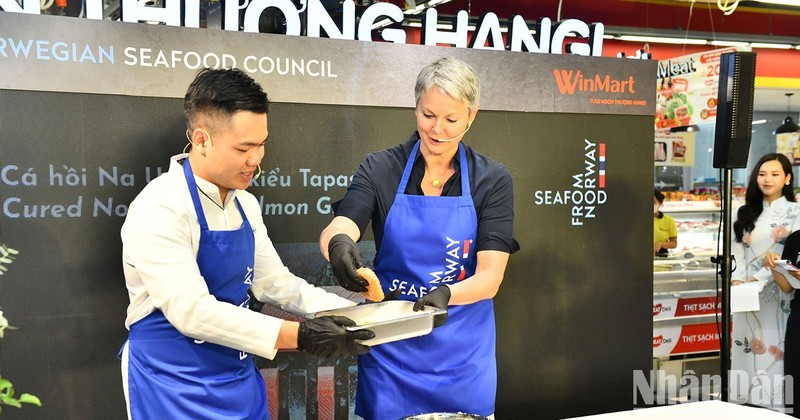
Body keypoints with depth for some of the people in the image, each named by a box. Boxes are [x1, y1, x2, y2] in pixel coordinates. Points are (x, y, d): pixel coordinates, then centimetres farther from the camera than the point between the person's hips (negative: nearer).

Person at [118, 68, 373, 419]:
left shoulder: (245, 204, 2)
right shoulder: (159, 210, -21)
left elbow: (274, 282, 8)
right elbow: (192, 311, -27)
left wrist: (351, 314, -5)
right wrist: (300, 336, -29)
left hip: (239, 378, 7)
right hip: (174, 387, -7)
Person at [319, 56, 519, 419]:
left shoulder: (492, 180, -5)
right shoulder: (380, 169, -4)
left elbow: (489, 278, -11)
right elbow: (335, 230, -18)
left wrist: (446, 295, -32)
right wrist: (338, 243, -42)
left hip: (462, 354, 0)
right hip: (390, 351, 0)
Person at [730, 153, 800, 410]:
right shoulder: (747, 213, 13)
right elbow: (737, 249, 8)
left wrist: (759, 279, -16)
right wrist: (737, 279, -8)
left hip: (775, 294, -4)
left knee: (773, 348, -5)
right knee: (748, 349, 5)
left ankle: (775, 406, 1)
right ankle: (746, 401, 10)